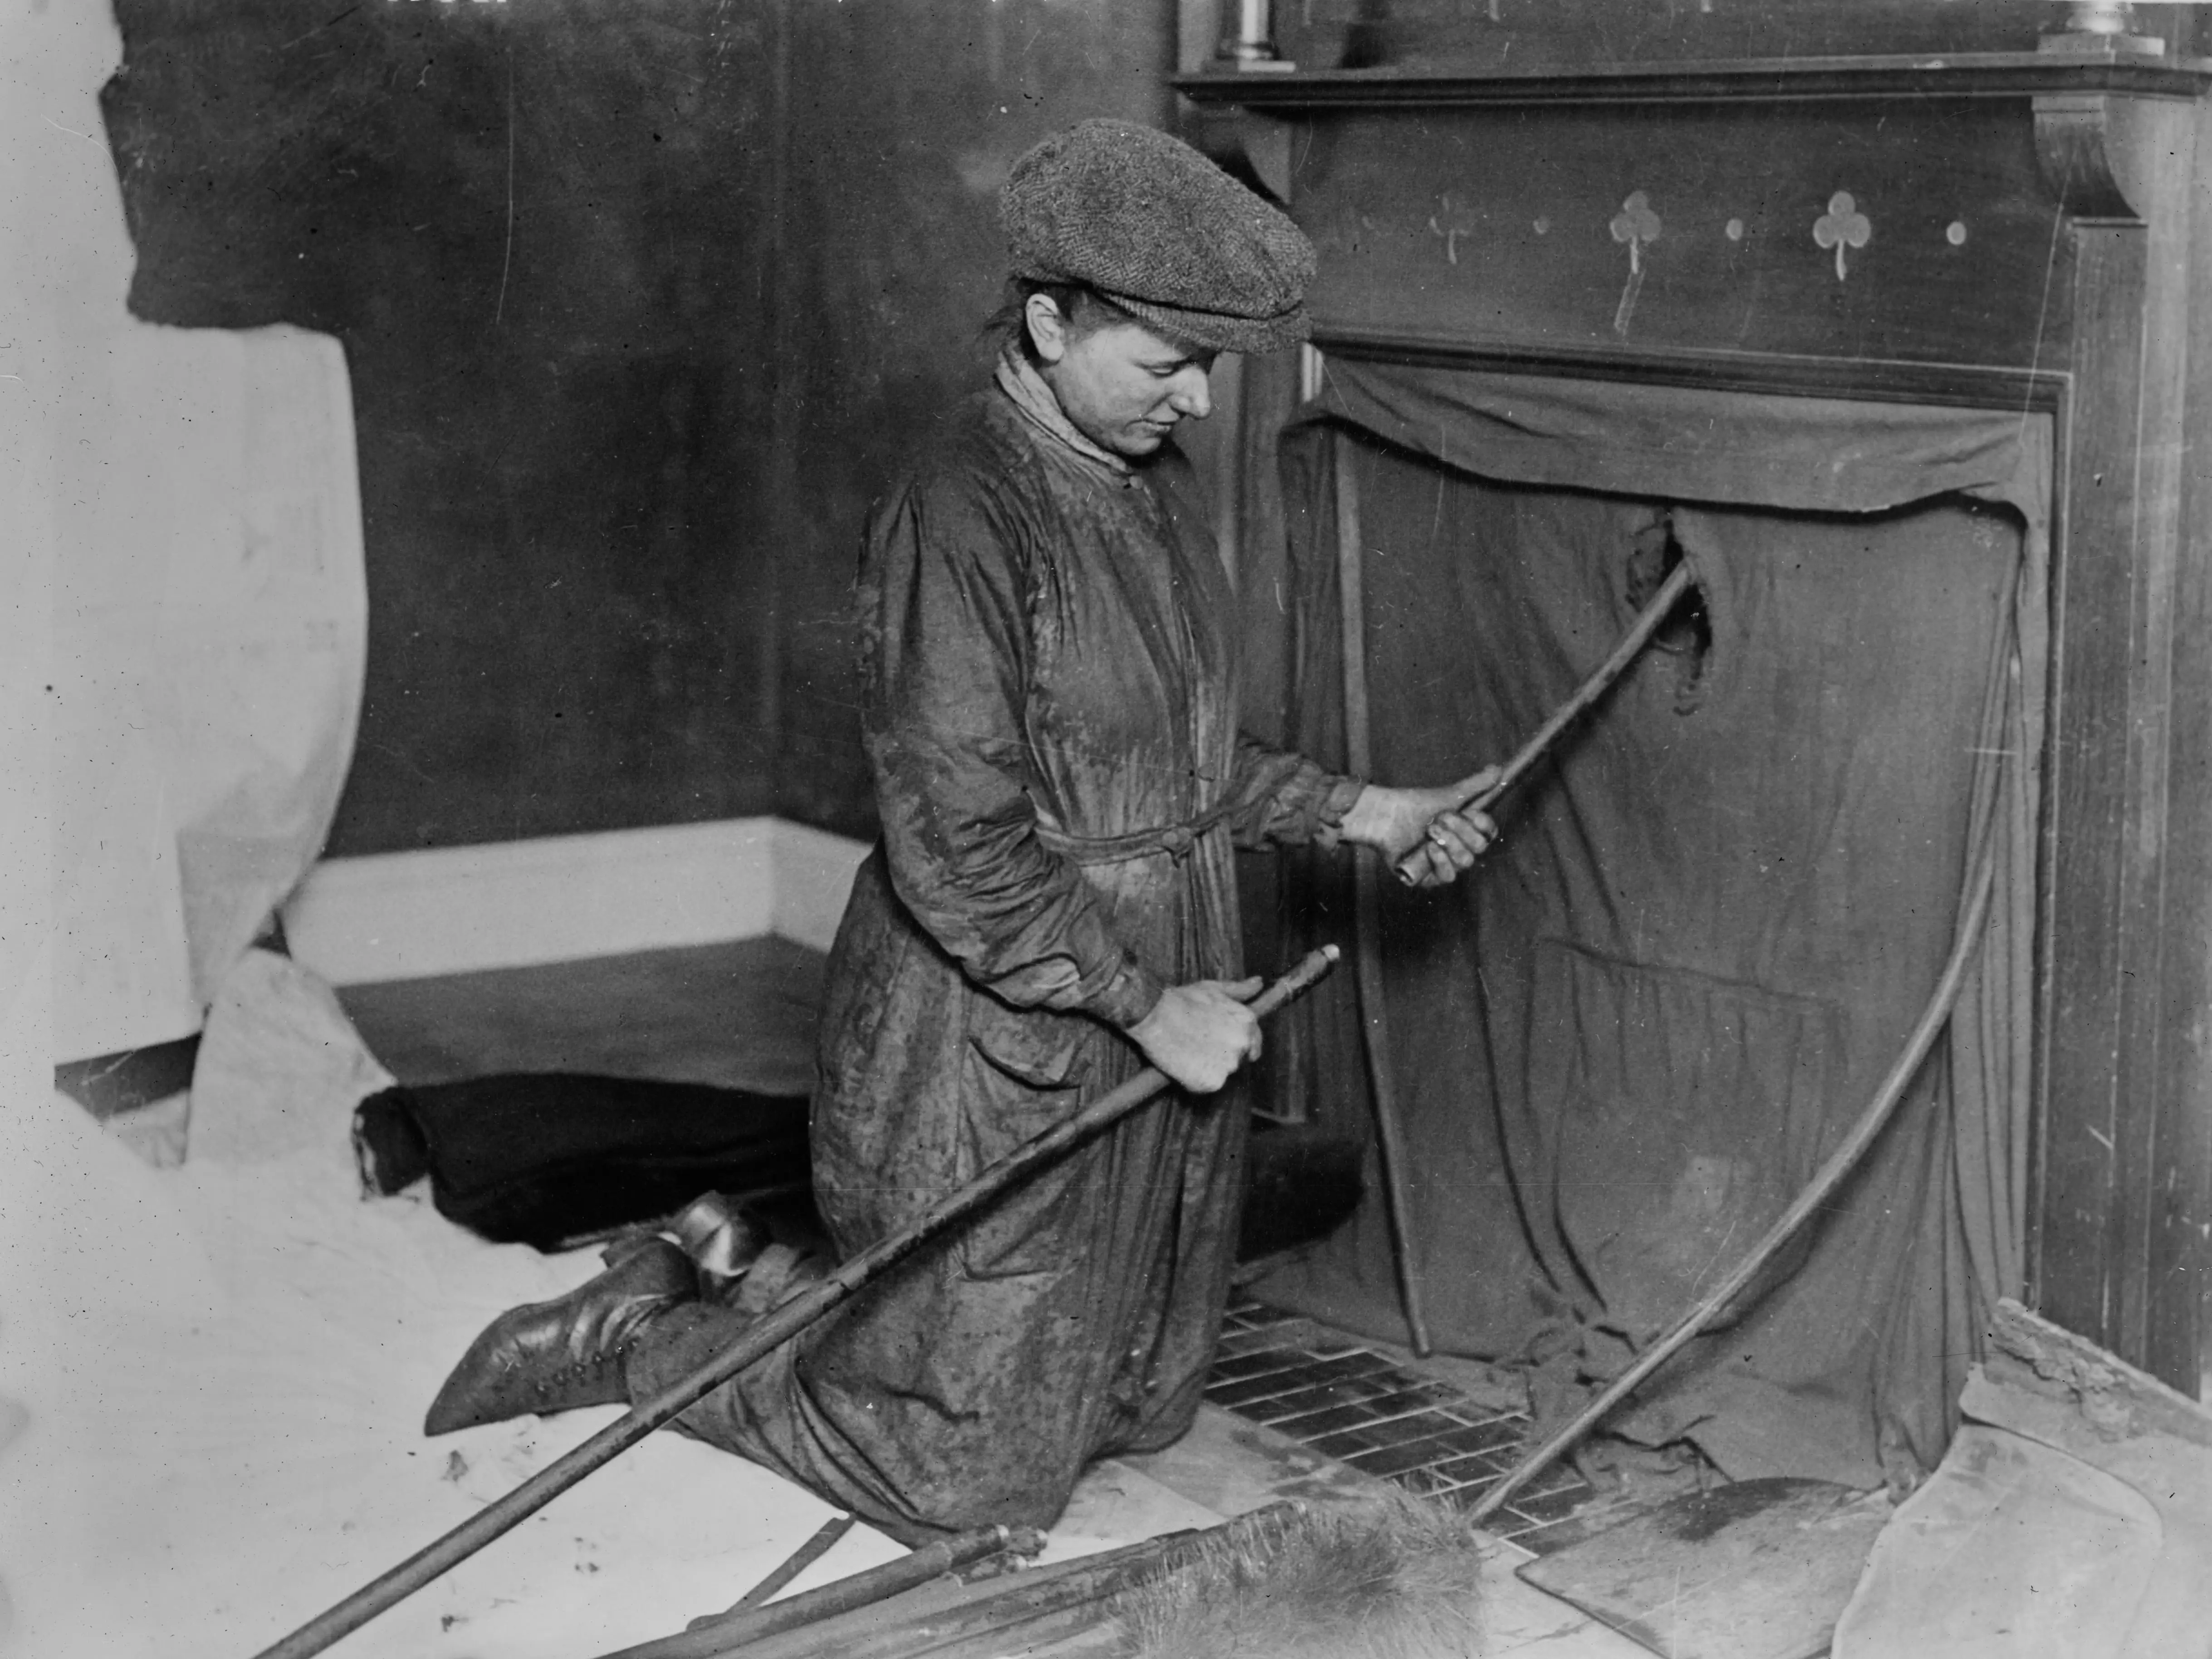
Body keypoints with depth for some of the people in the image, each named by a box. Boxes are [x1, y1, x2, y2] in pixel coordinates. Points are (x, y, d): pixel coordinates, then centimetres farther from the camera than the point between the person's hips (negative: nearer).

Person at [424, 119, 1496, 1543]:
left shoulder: (1156, 488, 6)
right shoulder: (958, 524, -22)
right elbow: (957, 857, -23)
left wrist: (1357, 812, 9)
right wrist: (1148, 1004, -18)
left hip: (1171, 997, 9)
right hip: (1000, 1046, -9)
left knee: (1145, 1412, 20)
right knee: (976, 1478, 1)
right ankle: (628, 1341, 17)